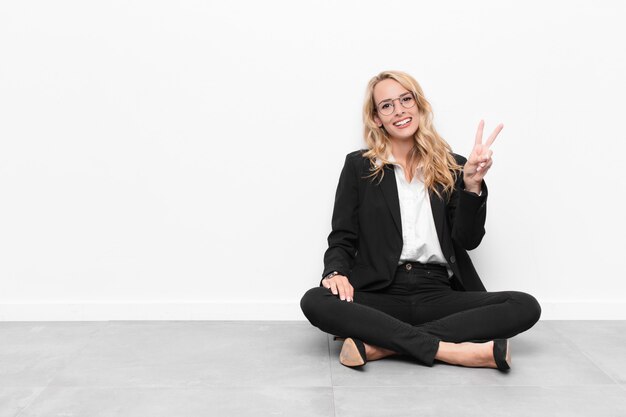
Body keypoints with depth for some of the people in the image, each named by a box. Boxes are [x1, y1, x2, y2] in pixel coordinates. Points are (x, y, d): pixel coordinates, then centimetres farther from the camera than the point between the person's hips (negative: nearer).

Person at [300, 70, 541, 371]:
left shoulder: (451, 167, 12)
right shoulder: (358, 166, 10)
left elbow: (468, 240, 2)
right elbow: (342, 239, 7)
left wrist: (472, 183, -12)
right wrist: (337, 272, -15)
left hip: (439, 294, 2)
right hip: (380, 295, -1)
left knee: (526, 307, -22)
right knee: (315, 302, -30)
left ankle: (380, 344, -29)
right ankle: (453, 350, -30)